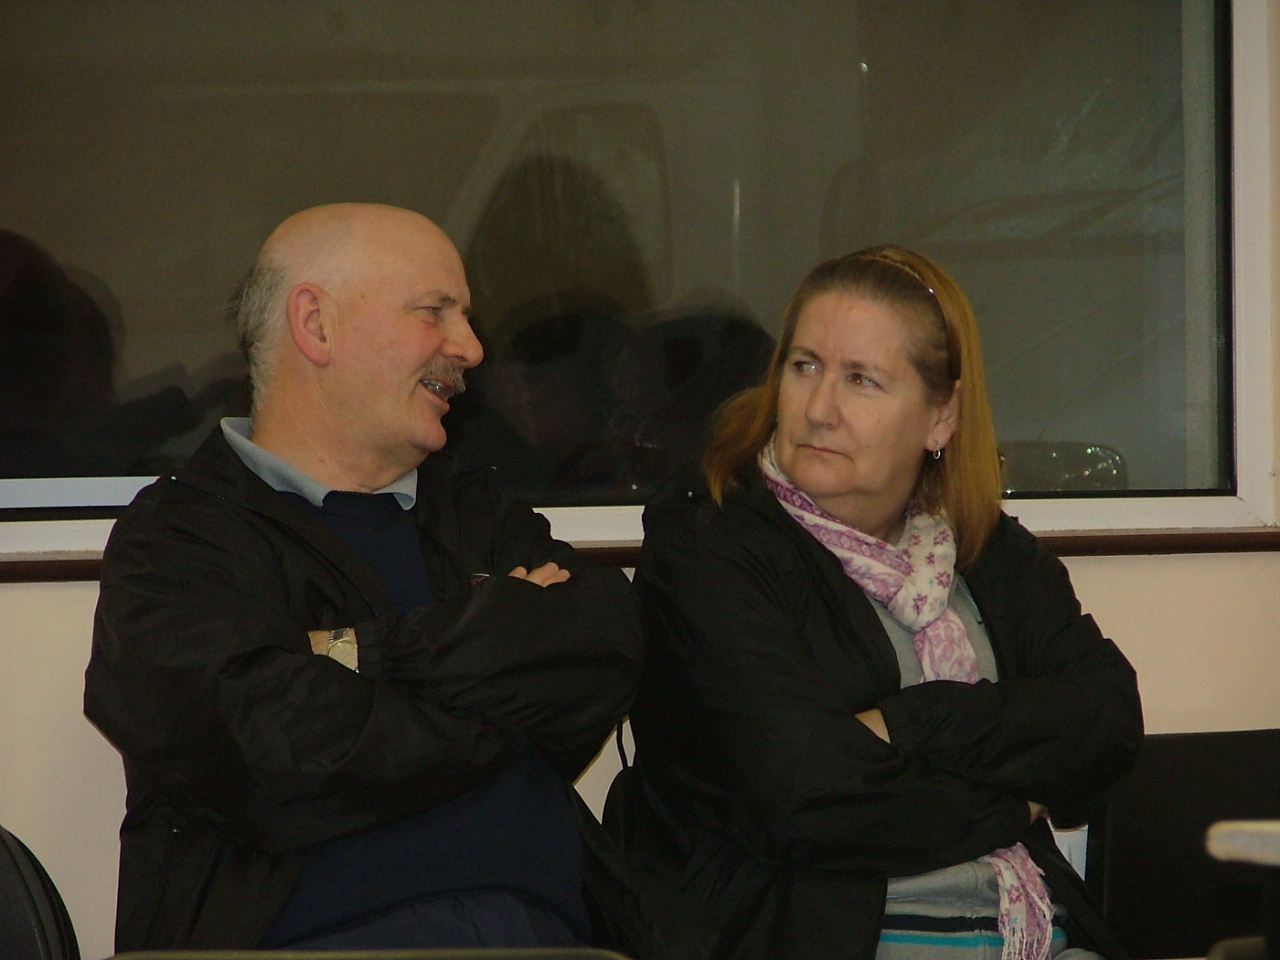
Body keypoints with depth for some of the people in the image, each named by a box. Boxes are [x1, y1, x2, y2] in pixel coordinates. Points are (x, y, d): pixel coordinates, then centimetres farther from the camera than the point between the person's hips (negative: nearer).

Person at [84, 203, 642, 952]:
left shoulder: (477, 516, 22)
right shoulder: (177, 540, 3)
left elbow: (605, 664, 3)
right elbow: (281, 762, -14)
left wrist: (373, 653, -6)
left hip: (541, 926, 3)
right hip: (313, 937, -3)